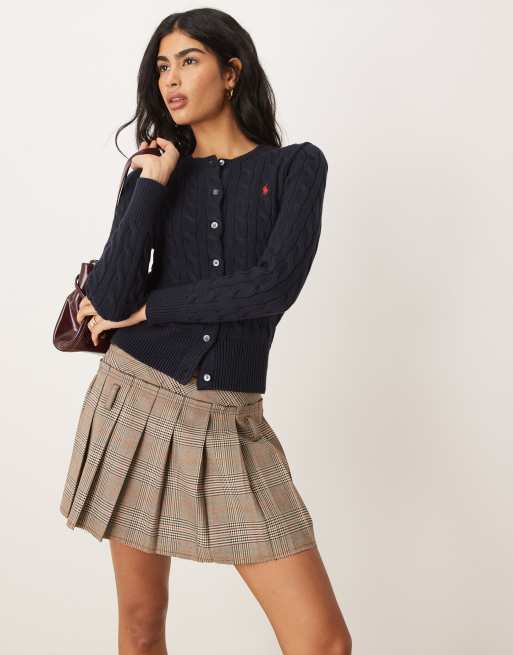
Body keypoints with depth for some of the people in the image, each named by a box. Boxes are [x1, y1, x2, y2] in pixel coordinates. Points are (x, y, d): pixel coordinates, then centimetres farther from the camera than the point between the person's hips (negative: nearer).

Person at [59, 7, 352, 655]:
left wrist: (145, 307, -7)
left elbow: (276, 284, -14)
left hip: (230, 425, -1)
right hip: (135, 402, 2)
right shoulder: (153, 171, 7)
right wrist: (154, 183, -7)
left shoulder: (297, 165, 3)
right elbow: (111, 298, -7)